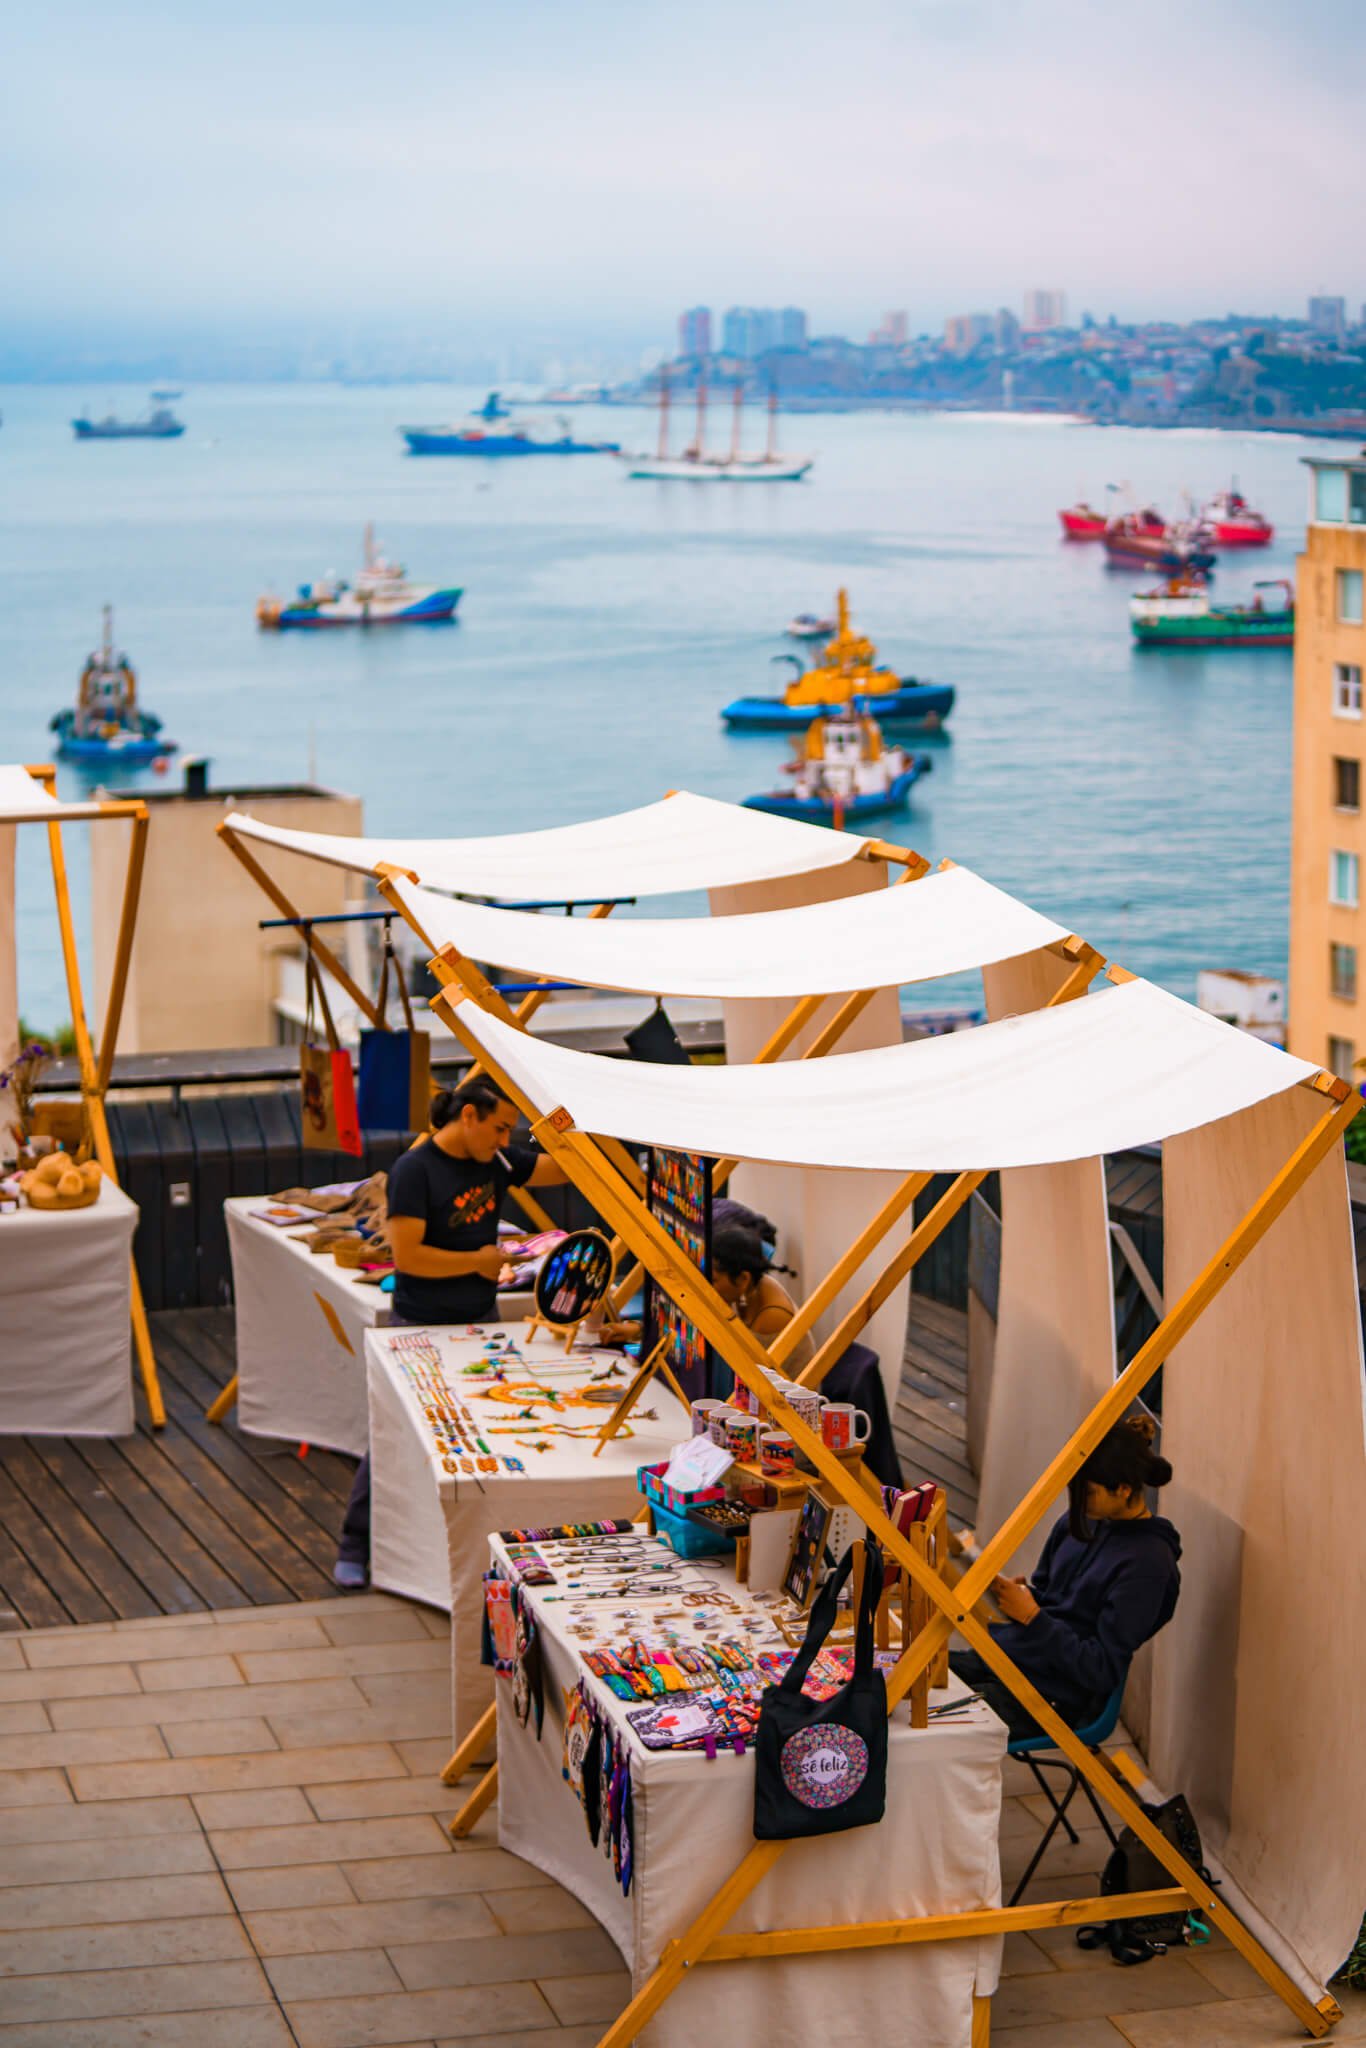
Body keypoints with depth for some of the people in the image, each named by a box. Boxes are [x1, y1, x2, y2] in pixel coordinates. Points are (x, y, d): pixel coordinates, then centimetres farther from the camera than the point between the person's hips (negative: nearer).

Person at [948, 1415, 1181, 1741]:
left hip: (1054, 1699, -8)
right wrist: (1019, 1594, -2)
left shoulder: (1147, 1562, -16)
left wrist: (1032, 1617, -18)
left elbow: (1102, 1671, -17)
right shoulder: (1083, 1519, 7)